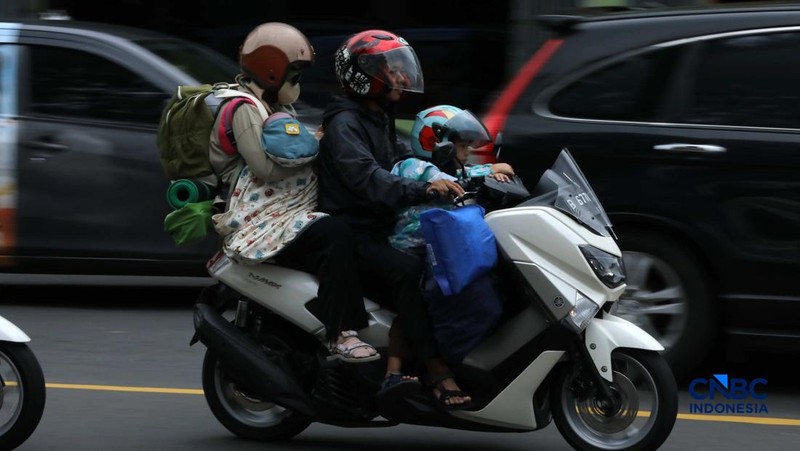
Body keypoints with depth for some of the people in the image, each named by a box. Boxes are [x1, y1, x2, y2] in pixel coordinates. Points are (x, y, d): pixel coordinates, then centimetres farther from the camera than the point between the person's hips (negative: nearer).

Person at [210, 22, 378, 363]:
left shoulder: (281, 109, 25)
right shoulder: (244, 110, -6)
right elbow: (266, 167, -17)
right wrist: (315, 146, -10)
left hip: (295, 212, 10)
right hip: (262, 220, -10)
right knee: (334, 234, -34)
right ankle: (340, 334, -36)